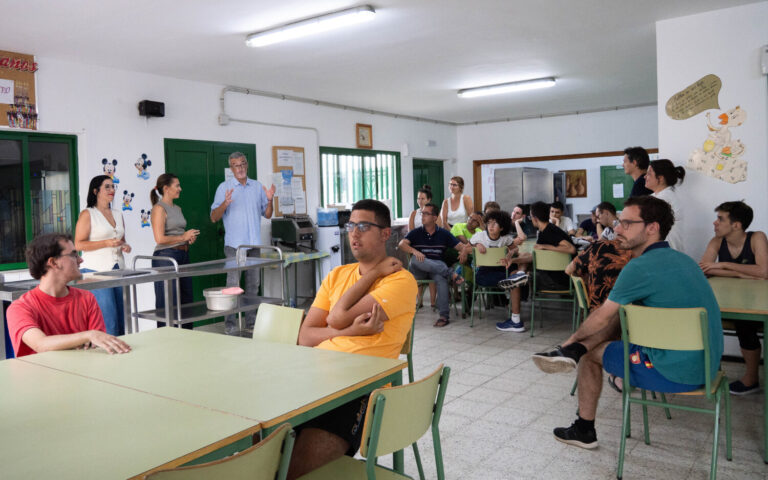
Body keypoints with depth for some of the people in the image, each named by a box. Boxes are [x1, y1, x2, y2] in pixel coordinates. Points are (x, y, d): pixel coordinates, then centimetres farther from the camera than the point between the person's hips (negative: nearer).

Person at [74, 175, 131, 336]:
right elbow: (78, 244, -7)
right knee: (108, 319, -11)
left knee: (121, 316, 5)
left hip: (118, 270, 6)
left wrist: (125, 246, 5)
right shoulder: (87, 214, -2)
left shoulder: (118, 214, 17)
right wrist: (106, 243, -16)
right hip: (96, 271, -6)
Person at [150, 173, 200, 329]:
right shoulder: (159, 208, -10)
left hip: (183, 255, 9)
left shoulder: (177, 208, 16)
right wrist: (183, 237, -9)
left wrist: (189, 238, 8)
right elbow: (160, 239, -18)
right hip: (166, 257, -9)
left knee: (186, 300, 12)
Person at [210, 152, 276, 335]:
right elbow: (213, 217, -3)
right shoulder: (224, 187, 1)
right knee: (233, 284, -7)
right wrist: (225, 204, -21)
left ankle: (251, 319, 17)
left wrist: (269, 200, -5)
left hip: (254, 243, 4)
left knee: (253, 283, 8)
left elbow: (267, 215, 13)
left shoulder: (258, 186, 12)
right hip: (234, 243, -4)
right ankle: (229, 322, -2)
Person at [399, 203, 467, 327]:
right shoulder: (416, 233, 8)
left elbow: (460, 246, 1)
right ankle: (450, 273, -34)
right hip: (418, 270, 0)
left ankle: (444, 315, -30)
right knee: (415, 259, -34)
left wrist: (467, 248, -24)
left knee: (441, 278, -35)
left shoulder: (443, 234, 9)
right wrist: (414, 251, -30)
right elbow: (402, 244, -9)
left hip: (437, 267, 0)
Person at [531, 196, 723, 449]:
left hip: (676, 373, -9)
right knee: (621, 313, 16)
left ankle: (584, 431, 23)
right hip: (707, 366, 9)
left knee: (591, 353, 10)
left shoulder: (640, 267, -17)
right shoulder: (681, 258, 11)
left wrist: (574, 338, 13)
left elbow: (601, 318, -6)